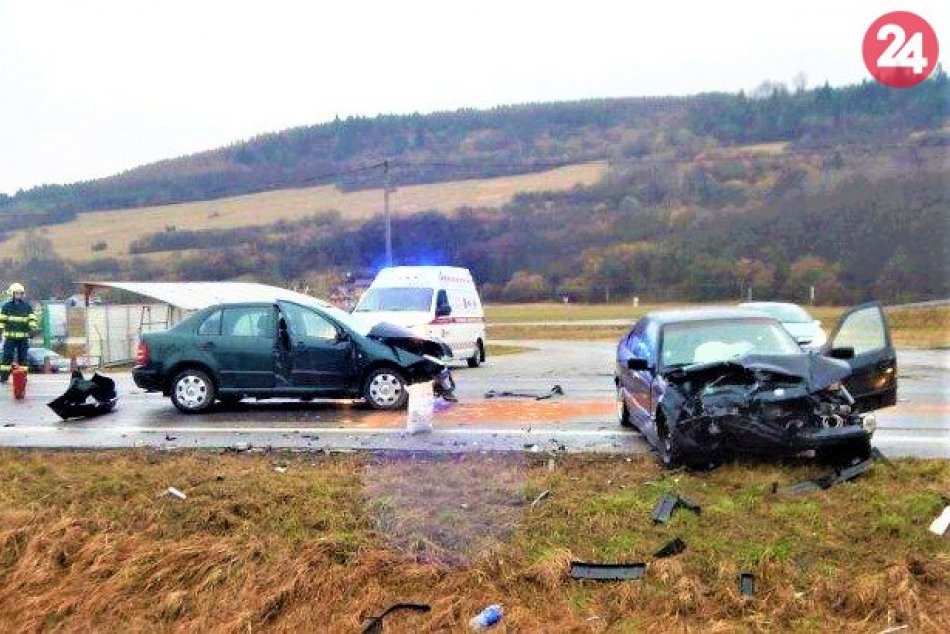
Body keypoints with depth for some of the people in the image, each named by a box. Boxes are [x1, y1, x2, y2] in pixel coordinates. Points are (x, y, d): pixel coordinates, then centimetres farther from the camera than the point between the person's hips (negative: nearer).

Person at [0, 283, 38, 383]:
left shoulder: (27, 306, 7)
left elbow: (32, 318, 1)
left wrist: (32, 329, -13)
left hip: (23, 337, 1)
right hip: (10, 336, -1)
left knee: (22, 357, 6)